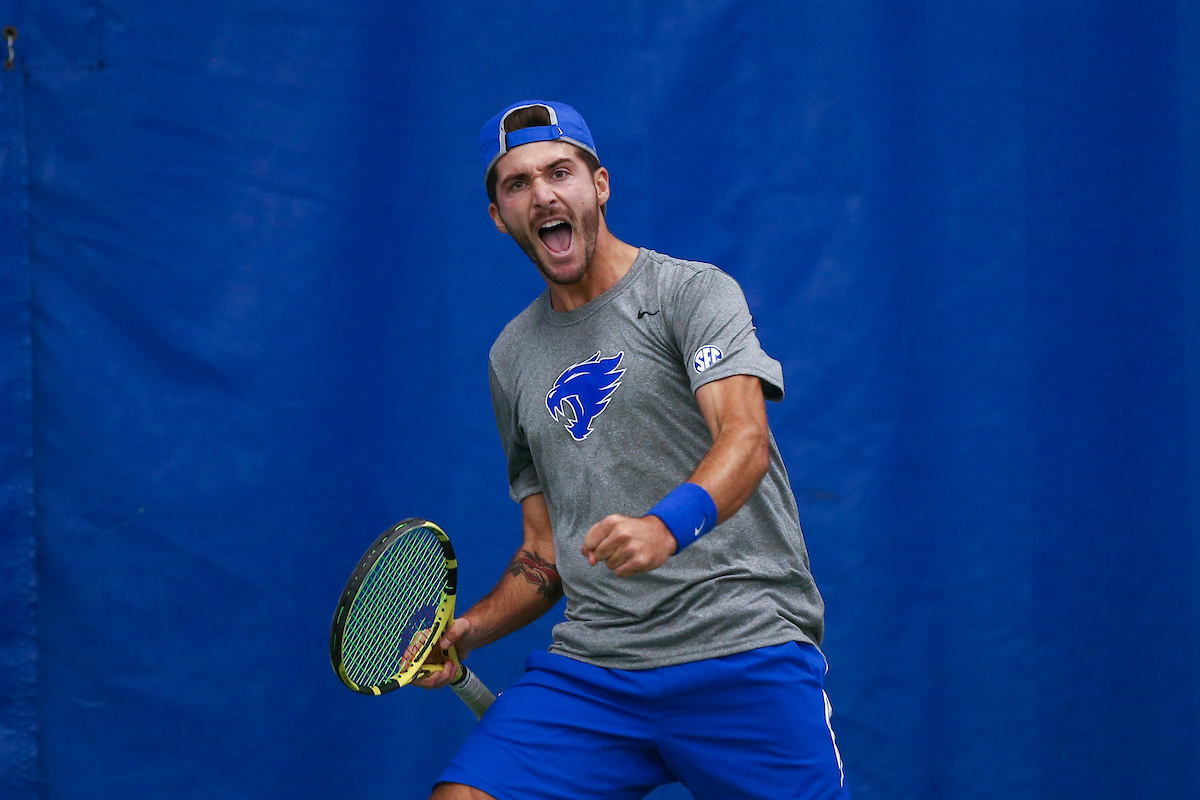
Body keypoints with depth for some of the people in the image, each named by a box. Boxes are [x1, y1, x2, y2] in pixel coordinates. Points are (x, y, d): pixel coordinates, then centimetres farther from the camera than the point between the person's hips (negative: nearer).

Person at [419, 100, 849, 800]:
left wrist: (667, 525, -36)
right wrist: (468, 630, 4)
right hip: (590, 669, 4)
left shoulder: (695, 291, 0)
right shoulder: (512, 358, 17)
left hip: (744, 654, -3)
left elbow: (746, 439, -17)